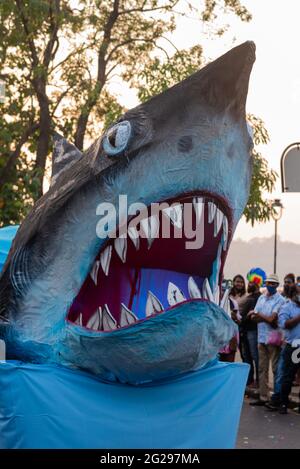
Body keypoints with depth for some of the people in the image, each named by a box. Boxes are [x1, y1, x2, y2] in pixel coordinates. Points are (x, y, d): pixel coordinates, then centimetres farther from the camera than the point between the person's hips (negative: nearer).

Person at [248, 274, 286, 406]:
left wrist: (258, 314, -3)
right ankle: (263, 397, 15)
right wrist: (267, 318, -11)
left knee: (276, 369, -1)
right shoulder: (261, 298, 13)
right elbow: (253, 317, 6)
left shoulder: (280, 300, -6)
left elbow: (272, 318, -15)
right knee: (262, 369, 9)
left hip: (273, 338, -6)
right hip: (262, 337, 6)